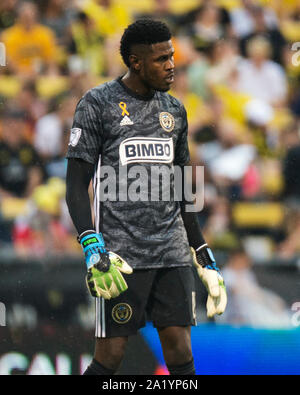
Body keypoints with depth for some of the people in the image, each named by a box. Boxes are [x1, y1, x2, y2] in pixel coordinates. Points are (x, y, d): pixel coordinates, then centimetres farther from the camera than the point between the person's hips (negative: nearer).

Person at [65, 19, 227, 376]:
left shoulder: (174, 111, 15)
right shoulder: (98, 104, -2)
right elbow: (76, 185, -5)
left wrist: (205, 259, 18)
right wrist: (93, 249, -19)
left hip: (172, 253, 5)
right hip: (121, 253, -5)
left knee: (181, 356, -1)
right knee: (109, 359, -7)